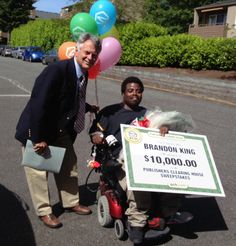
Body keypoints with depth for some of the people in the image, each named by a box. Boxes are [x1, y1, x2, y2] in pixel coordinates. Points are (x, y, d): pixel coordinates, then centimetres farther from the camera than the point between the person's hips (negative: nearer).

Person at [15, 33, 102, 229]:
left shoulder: (83, 73, -2)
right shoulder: (57, 70, -28)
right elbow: (39, 104, -30)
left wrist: (89, 108, 10)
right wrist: (39, 138, -27)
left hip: (61, 130, 8)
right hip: (37, 130, -8)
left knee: (69, 165, 16)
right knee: (39, 169, 3)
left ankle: (71, 202, 33)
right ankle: (44, 211, 19)